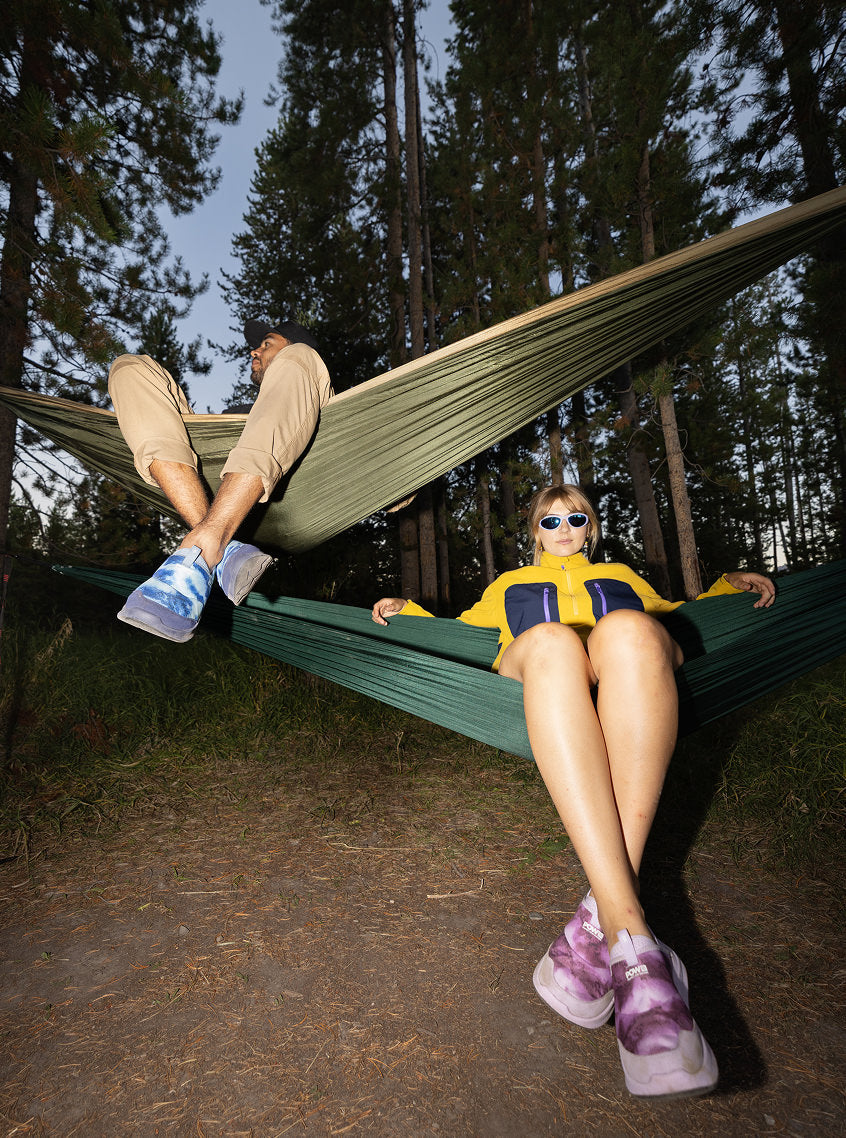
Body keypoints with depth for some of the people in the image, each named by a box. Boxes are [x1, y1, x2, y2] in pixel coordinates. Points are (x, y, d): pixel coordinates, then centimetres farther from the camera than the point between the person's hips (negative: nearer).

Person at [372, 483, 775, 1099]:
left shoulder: (621, 575, 43)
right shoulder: (510, 584, 42)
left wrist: (727, 585, 26)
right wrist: (409, 610, 26)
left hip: (634, 679, 1)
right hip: (534, 672, 0)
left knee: (626, 631, -37)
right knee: (551, 641, -39)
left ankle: (603, 914, -44)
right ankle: (632, 934, -50)